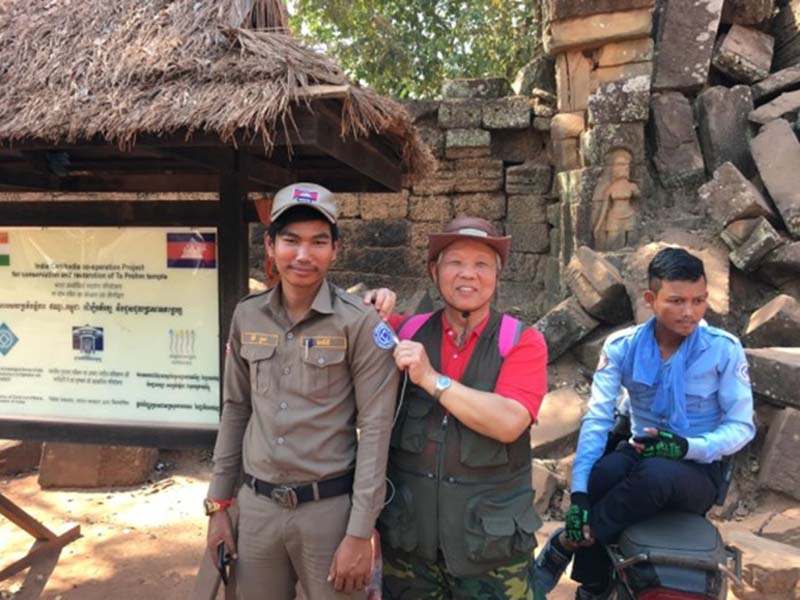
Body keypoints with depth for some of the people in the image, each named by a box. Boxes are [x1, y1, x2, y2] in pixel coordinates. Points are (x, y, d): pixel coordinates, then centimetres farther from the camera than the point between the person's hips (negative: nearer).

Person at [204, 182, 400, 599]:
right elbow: (235, 409, 9)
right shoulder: (247, 317, 2)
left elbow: (375, 427, -12)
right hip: (256, 505, 4)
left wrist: (360, 532, -13)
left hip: (329, 506, -4)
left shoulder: (360, 323, -12)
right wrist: (218, 503, 10)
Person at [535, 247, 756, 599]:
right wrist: (579, 491, -24)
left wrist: (688, 447, -24)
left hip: (698, 469, -1)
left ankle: (564, 545, -21)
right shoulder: (621, 346, -7)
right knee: (602, 475, -35)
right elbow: (597, 419, -13)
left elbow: (742, 426, -4)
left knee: (657, 474, -39)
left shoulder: (724, 349, -10)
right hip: (640, 454, 2)